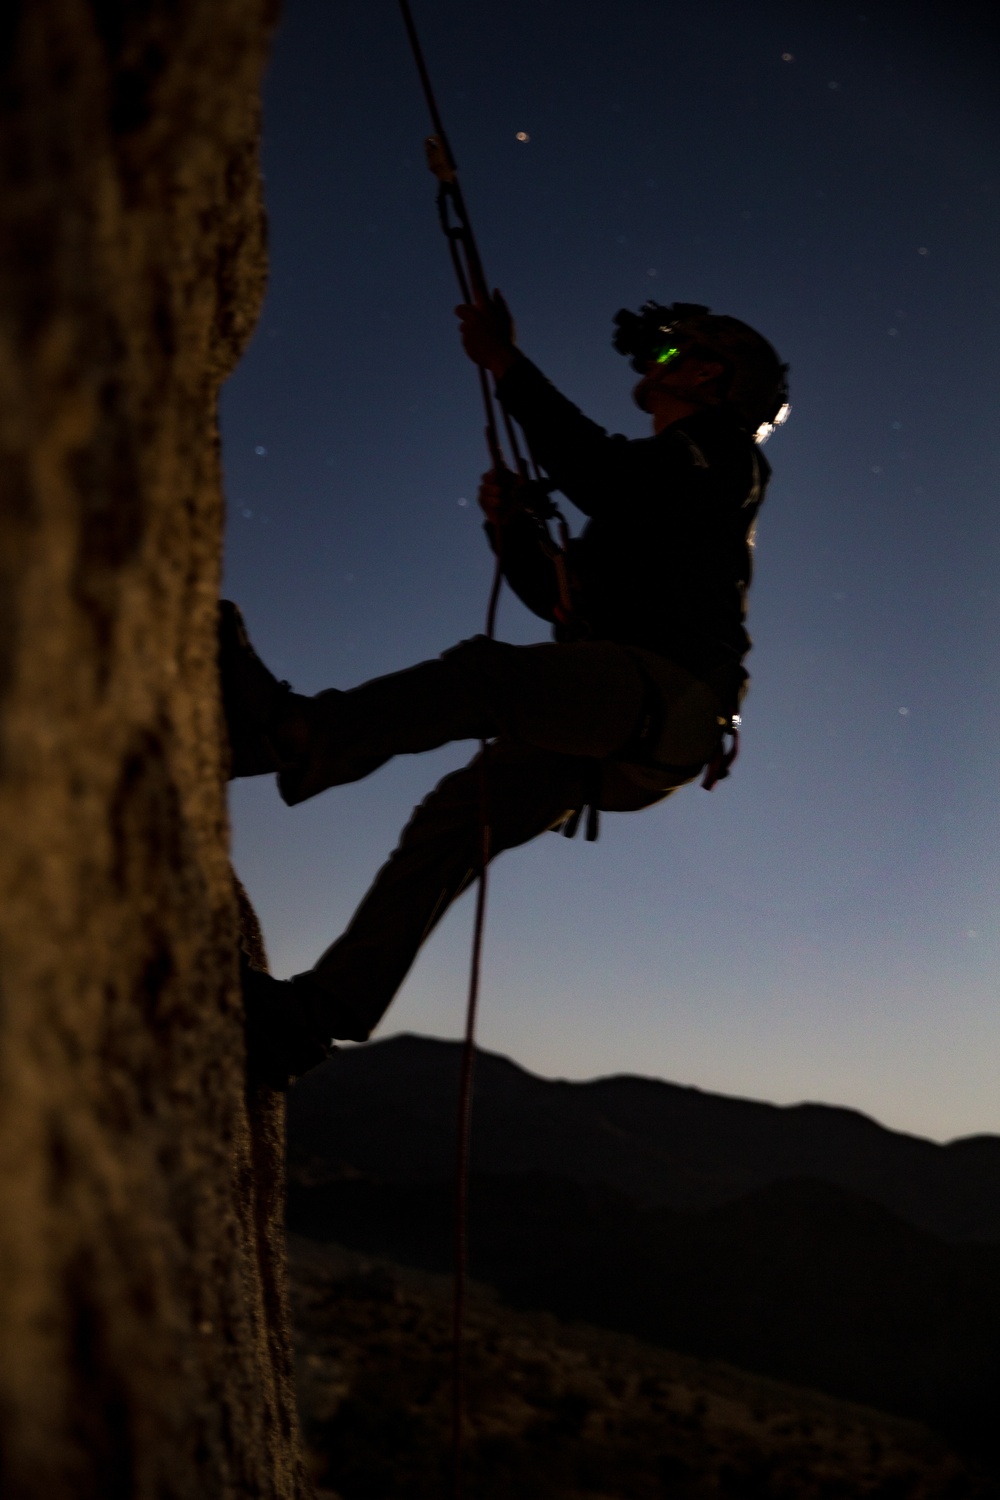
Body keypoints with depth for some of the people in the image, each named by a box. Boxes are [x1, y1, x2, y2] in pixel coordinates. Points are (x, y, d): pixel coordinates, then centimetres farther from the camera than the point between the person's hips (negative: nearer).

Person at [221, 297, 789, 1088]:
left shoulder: (722, 457, 6)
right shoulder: (651, 482, 33)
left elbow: (602, 476, -16)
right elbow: (556, 594, 30)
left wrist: (509, 367, -12)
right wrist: (514, 526, 12)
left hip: (664, 697, -8)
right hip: (606, 727, 8)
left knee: (484, 672, -30)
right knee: (454, 819, -6)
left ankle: (295, 735, -48)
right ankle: (324, 1009, -9)